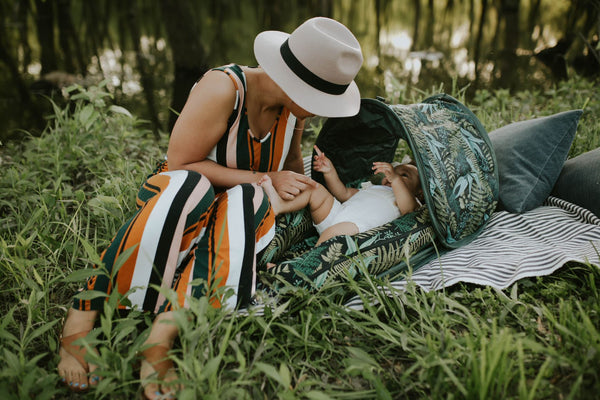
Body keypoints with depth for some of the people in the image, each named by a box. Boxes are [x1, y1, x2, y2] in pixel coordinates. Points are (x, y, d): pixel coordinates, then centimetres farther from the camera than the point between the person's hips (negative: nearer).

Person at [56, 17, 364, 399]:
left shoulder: (294, 107, 1)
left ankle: (166, 331, -42)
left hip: (243, 209, 4)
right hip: (176, 196, -3)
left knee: (250, 198, -34)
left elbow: (291, 164, 19)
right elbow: (180, 164, -21)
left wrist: (307, 190, -1)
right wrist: (263, 178, -21)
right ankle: (82, 315, -31)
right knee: (188, 184, -40)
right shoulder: (223, 88, -20)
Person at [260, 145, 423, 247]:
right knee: (317, 190, 0)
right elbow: (343, 193, 33)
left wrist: (395, 179, -20)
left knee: (336, 230, -37)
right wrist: (330, 171, 19)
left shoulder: (410, 201, 18)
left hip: (358, 227, -7)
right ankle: (279, 205, -17)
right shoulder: (371, 188, 39)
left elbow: (407, 207, -7)